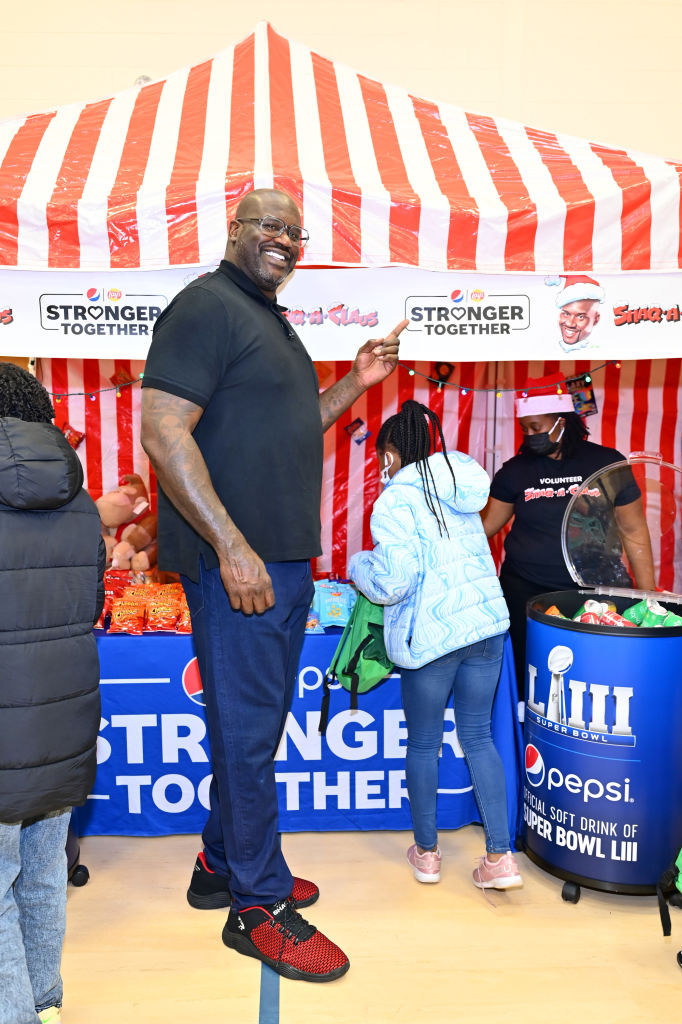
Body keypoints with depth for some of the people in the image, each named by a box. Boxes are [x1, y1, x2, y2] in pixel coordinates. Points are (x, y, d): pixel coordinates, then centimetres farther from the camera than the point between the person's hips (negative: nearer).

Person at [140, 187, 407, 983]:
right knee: (247, 726, 0)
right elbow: (164, 431, -19)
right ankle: (257, 906, 16)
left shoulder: (270, 321, 21)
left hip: (285, 558, 10)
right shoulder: (206, 306, -9)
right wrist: (232, 546, -23)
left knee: (255, 720, 17)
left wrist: (356, 383, 15)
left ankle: (222, 864, 34)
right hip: (237, 560, -10)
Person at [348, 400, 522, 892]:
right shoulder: (460, 486, 12)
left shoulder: (396, 498, -11)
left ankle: (427, 852, 27)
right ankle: (501, 856, 16)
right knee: (478, 737, 15)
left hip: (431, 635, -6)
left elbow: (392, 583, -18)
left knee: (424, 745, 12)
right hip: (488, 620, 6)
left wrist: (358, 565, 2)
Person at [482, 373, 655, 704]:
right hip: (526, 590, 1)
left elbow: (633, 533, 4)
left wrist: (648, 596, 3)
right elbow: (486, 524, 6)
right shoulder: (516, 470, 3)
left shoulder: (608, 464, 0)